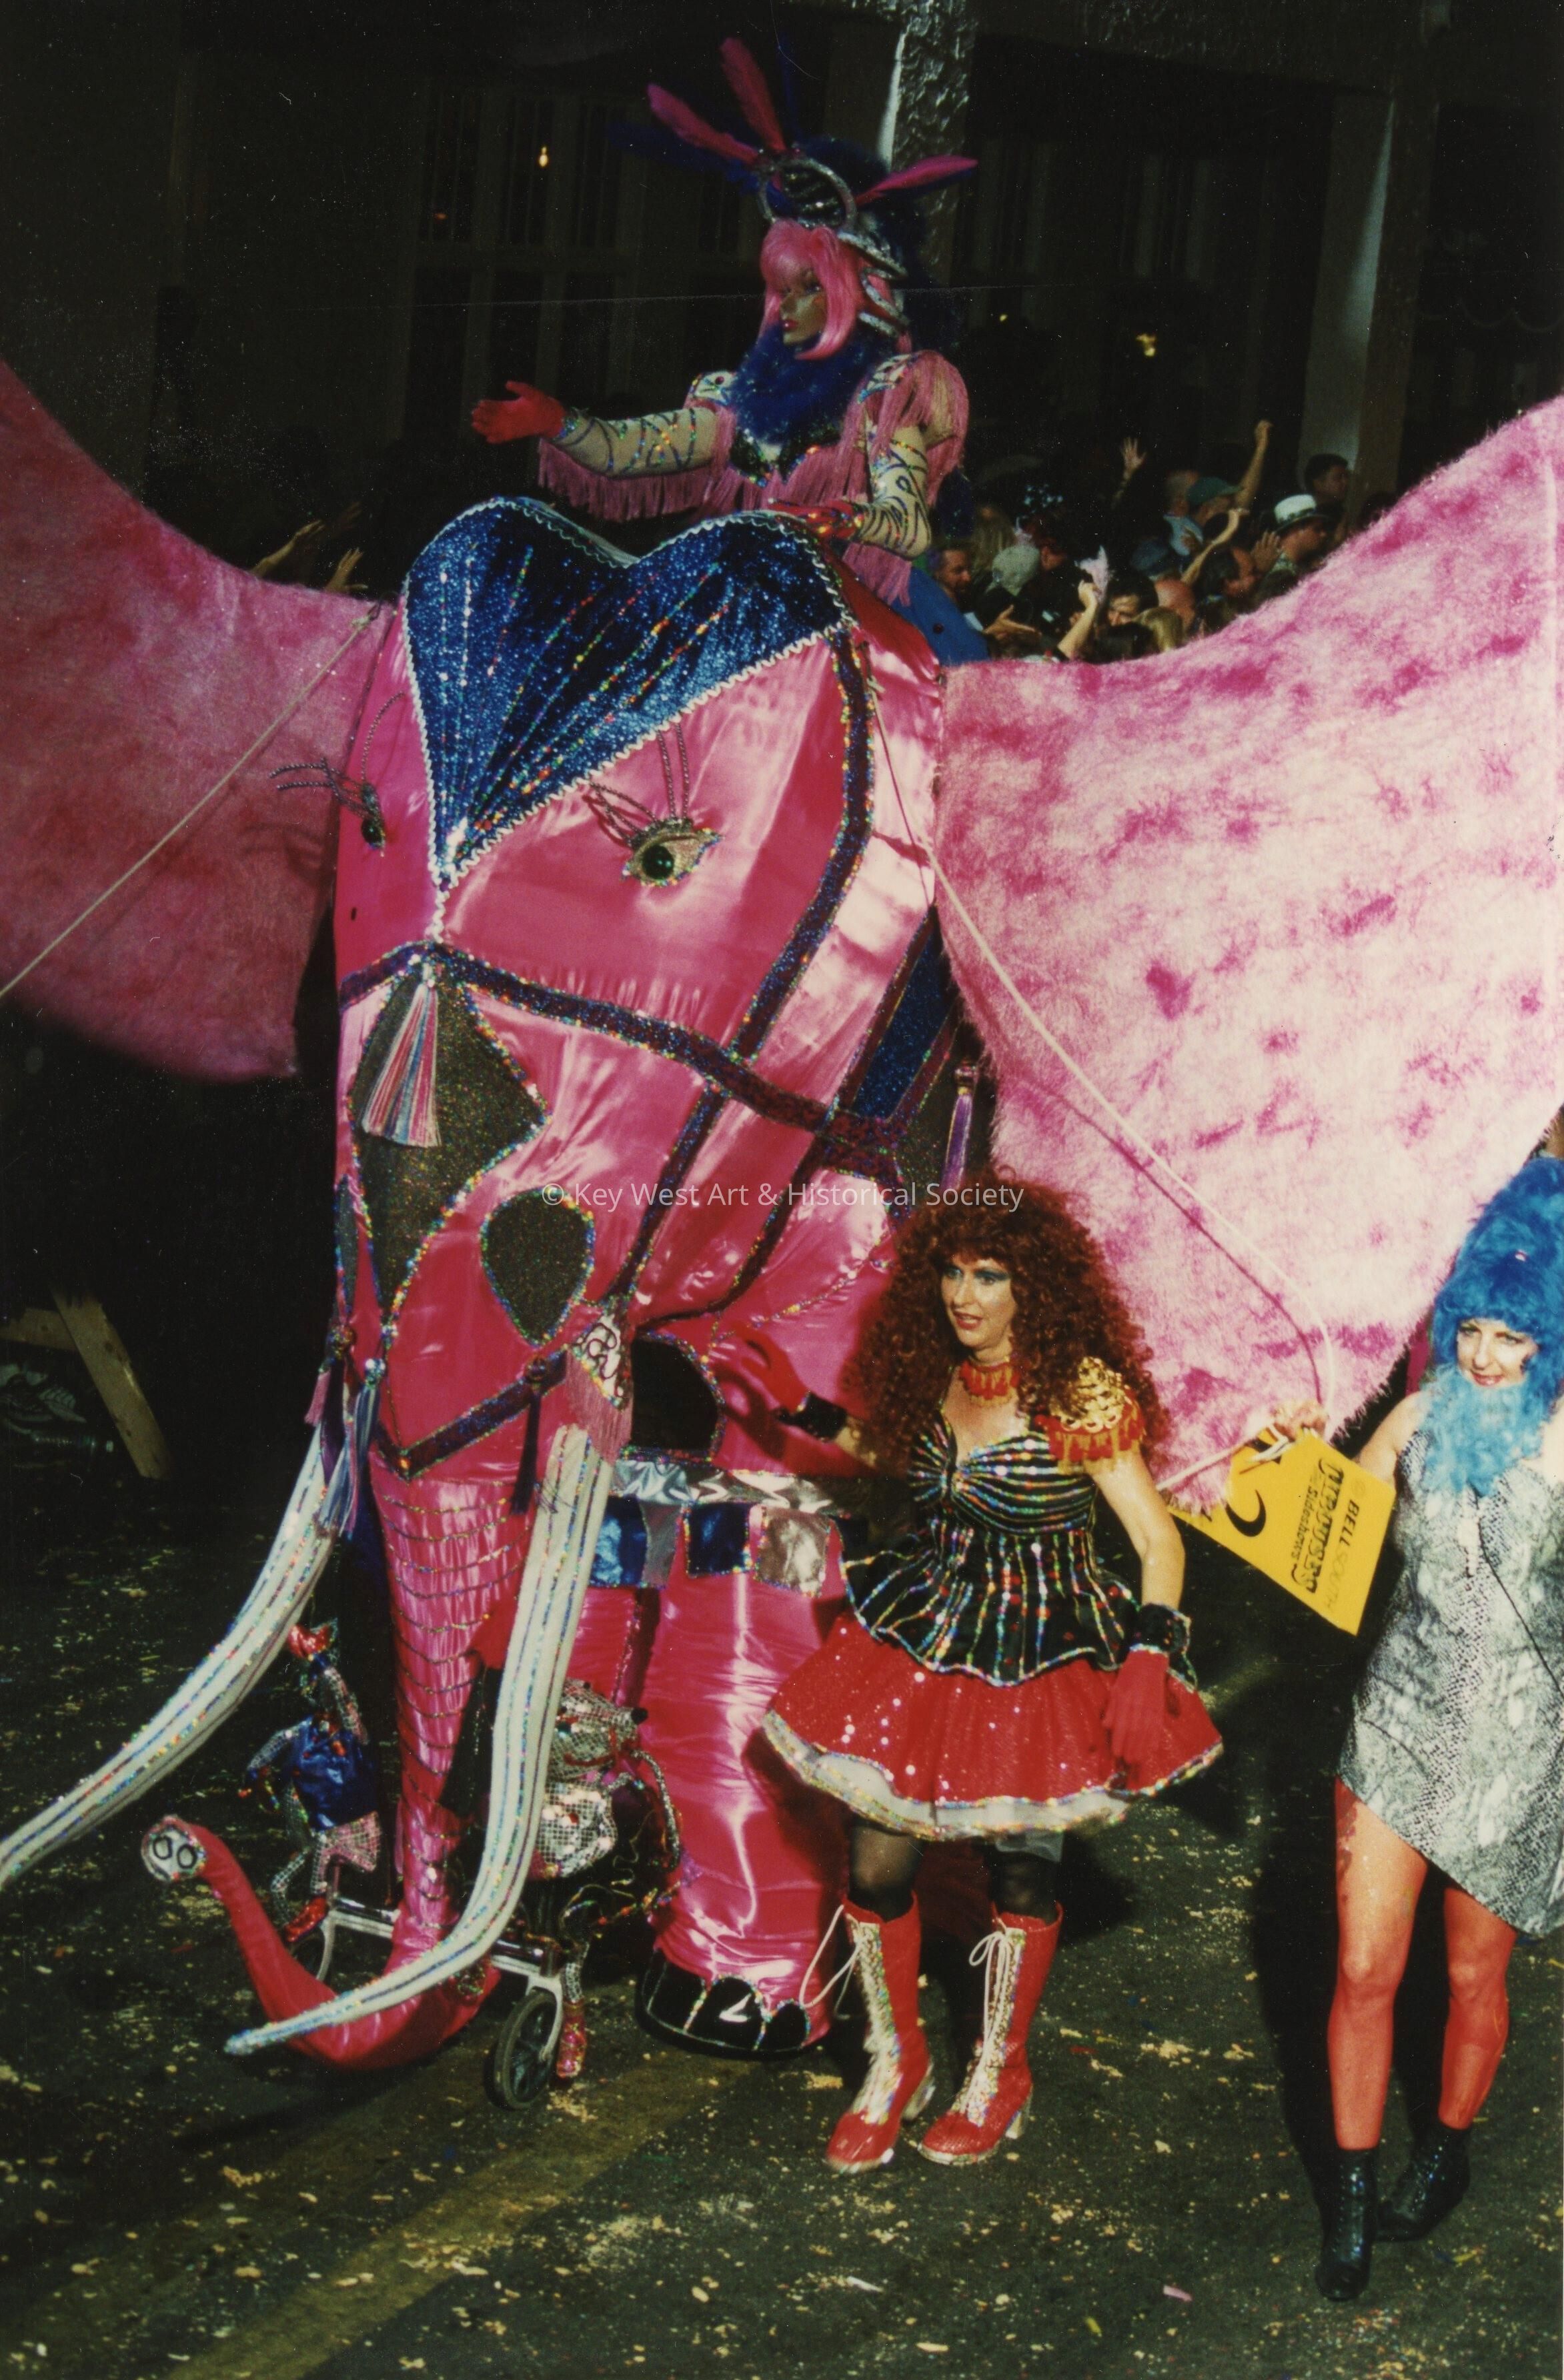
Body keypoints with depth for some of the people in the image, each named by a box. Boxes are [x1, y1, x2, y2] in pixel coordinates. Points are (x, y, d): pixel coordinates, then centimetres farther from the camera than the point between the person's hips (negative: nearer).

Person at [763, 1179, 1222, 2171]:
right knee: (877, 1862, 2)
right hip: (920, 1633, 5)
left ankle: (998, 2076, 30)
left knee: (1021, 1866, 8)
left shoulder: (1079, 1395, -18)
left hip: (1039, 1658, -5)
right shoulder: (934, 1379, 0)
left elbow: (1159, 1541, -16)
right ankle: (894, 2062, 25)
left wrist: (1147, 1666, -26)